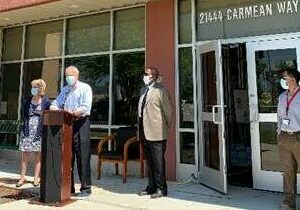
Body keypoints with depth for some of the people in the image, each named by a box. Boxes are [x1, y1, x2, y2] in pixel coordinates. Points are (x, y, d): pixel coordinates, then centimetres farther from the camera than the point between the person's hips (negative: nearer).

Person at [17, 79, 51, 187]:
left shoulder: (46, 102, -1)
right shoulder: (27, 102, 8)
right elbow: (24, 115, 11)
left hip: (39, 131, -2)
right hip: (27, 131, 3)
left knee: (38, 154, 4)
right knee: (24, 154, 1)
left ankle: (36, 178, 12)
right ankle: (22, 177, 10)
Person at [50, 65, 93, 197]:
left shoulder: (85, 88, 1)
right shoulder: (64, 90, 20)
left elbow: (86, 107, -11)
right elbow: (56, 103, 17)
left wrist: (73, 112, -26)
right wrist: (54, 108, -7)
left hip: (81, 123, -6)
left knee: (83, 156, -6)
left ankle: (86, 188, 2)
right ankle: (68, 187, 19)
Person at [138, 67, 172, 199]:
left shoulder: (160, 90, -10)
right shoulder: (143, 90, 15)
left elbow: (168, 110, -7)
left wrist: (166, 126, 1)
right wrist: (140, 129, 16)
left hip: (156, 132, -8)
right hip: (144, 132, 8)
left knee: (158, 162, 0)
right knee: (149, 162, 15)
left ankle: (161, 189, 12)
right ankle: (151, 187, 27)